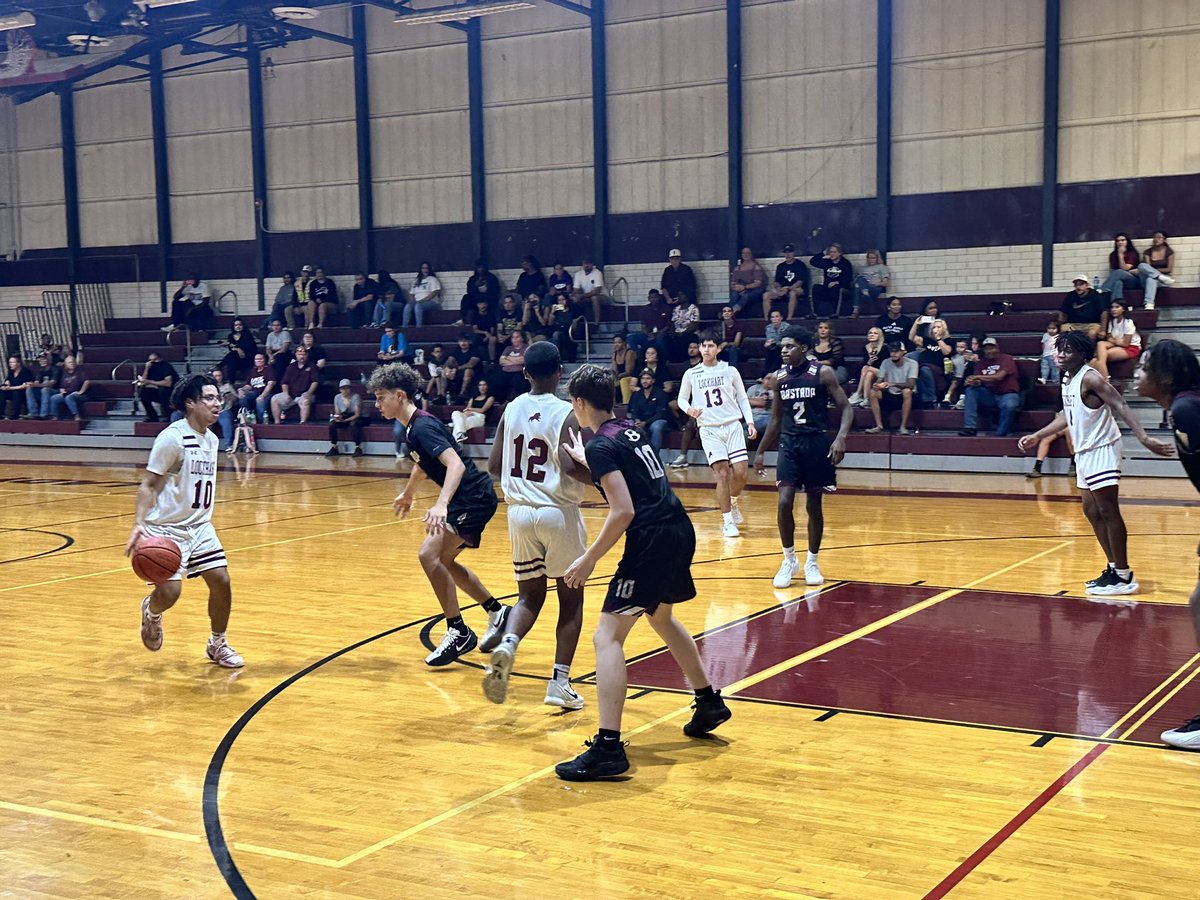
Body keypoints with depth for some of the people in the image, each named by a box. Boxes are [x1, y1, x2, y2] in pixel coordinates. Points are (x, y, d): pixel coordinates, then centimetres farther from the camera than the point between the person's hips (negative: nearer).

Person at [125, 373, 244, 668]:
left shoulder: (212, 439, 7)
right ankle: (151, 611, 23)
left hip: (199, 525, 7)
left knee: (221, 580, -2)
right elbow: (148, 484, -14)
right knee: (170, 591, -14)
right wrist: (139, 524, -26)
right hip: (166, 527, -7)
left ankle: (217, 644, 17)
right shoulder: (172, 437, -15)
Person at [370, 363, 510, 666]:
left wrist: (441, 505, -44)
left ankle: (458, 633, -9)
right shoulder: (412, 428, 11)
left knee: (430, 554, -19)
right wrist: (408, 494, 46)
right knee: (442, 560, 19)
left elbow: (456, 464, -32)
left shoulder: (423, 426, -19)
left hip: (474, 498, -11)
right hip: (467, 498, 11)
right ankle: (497, 613, 30)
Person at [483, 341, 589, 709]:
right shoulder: (566, 413, -11)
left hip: (519, 511, 4)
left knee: (529, 596, 16)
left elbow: (494, 466, 5)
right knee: (571, 599, 10)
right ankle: (560, 682, 5)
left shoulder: (511, 410, 3)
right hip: (559, 513, -4)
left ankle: (507, 644, -14)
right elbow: (571, 467, -22)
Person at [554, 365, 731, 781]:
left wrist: (589, 559, -12)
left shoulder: (601, 445, -10)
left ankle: (608, 748, -17)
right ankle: (709, 703, 42)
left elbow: (623, 512, -19)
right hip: (680, 532, 10)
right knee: (661, 617, 32)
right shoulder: (631, 431, 16)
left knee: (608, 636, -9)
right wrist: (584, 460, 48)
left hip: (652, 540, -10)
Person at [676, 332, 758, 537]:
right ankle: (727, 520, 0)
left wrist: (750, 422, -2)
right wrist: (690, 409, -11)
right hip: (709, 429, -1)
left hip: (733, 426, 1)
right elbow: (682, 399, 11)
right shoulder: (691, 374, 2)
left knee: (740, 473, -7)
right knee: (722, 473, -10)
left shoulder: (730, 371, 3)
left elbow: (742, 398, 9)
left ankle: (732, 502, 24)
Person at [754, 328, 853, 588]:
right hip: (789, 444, 3)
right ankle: (789, 560, 7)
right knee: (784, 503, -9)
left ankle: (812, 562, 20)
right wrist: (761, 451, 14)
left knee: (814, 505, 5)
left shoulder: (823, 373, -7)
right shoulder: (778, 378, 5)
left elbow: (846, 407, -7)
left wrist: (841, 438, -22)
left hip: (816, 443, -3)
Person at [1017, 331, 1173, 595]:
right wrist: (1036, 436, 30)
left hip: (1101, 450, -10)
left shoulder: (1090, 378, -16)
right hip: (1084, 452, 10)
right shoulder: (1066, 379, 12)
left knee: (1108, 511, -8)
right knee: (1092, 511, 12)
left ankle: (1124, 577, -4)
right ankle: (1114, 568, 19)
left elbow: (1121, 407, -24)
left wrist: (1145, 438, -36)